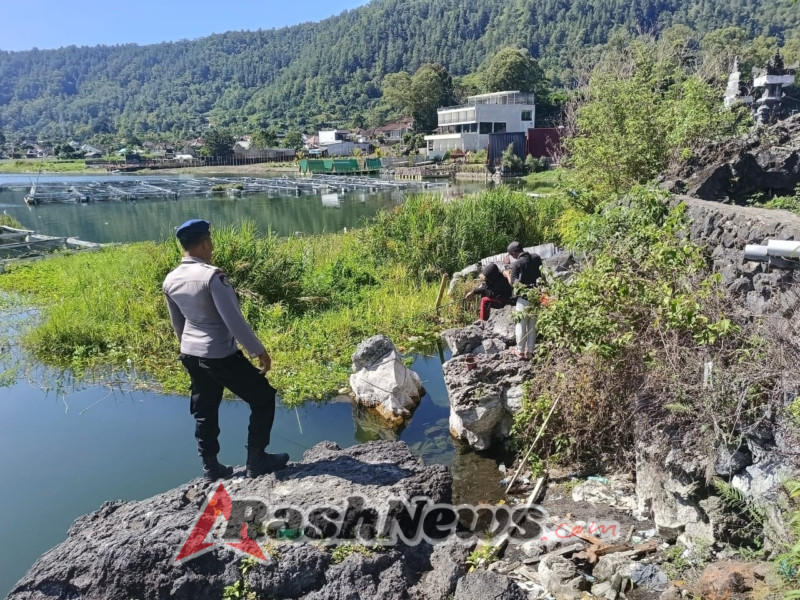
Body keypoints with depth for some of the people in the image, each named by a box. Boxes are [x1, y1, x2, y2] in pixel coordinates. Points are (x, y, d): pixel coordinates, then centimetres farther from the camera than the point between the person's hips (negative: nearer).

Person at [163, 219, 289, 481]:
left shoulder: (171, 281, 2)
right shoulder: (212, 276, -22)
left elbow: (177, 323, 14)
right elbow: (234, 320, -23)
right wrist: (259, 350, -14)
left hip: (191, 356, 8)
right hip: (222, 357, -8)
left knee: (204, 412, 20)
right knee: (263, 399, 8)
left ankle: (211, 468, 30)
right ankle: (257, 461, 15)